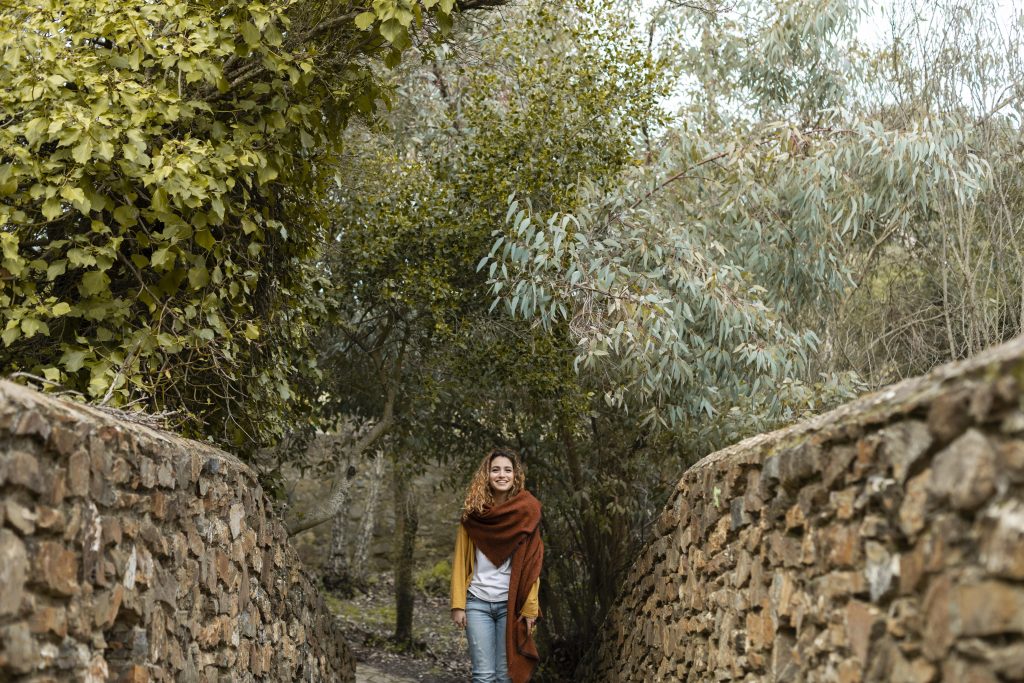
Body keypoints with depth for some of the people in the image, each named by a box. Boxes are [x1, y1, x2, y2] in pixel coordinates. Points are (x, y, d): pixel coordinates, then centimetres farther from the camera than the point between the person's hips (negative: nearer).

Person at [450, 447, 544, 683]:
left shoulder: (527, 512, -1)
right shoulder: (473, 514, 4)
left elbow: (531, 565, -2)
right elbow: (460, 561, 5)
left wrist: (530, 608, -5)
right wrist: (458, 605, -2)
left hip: (511, 604, -1)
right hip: (478, 602, 1)